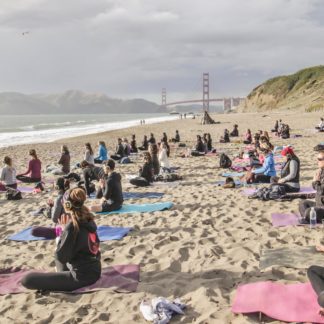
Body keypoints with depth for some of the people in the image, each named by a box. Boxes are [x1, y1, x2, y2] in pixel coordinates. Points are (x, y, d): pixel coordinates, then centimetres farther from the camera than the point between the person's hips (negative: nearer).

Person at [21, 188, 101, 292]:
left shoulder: (72, 226, -21)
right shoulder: (88, 220, 3)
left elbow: (60, 257, -15)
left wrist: (64, 230, -9)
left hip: (82, 277, -8)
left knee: (27, 279, -11)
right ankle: (62, 277, 21)